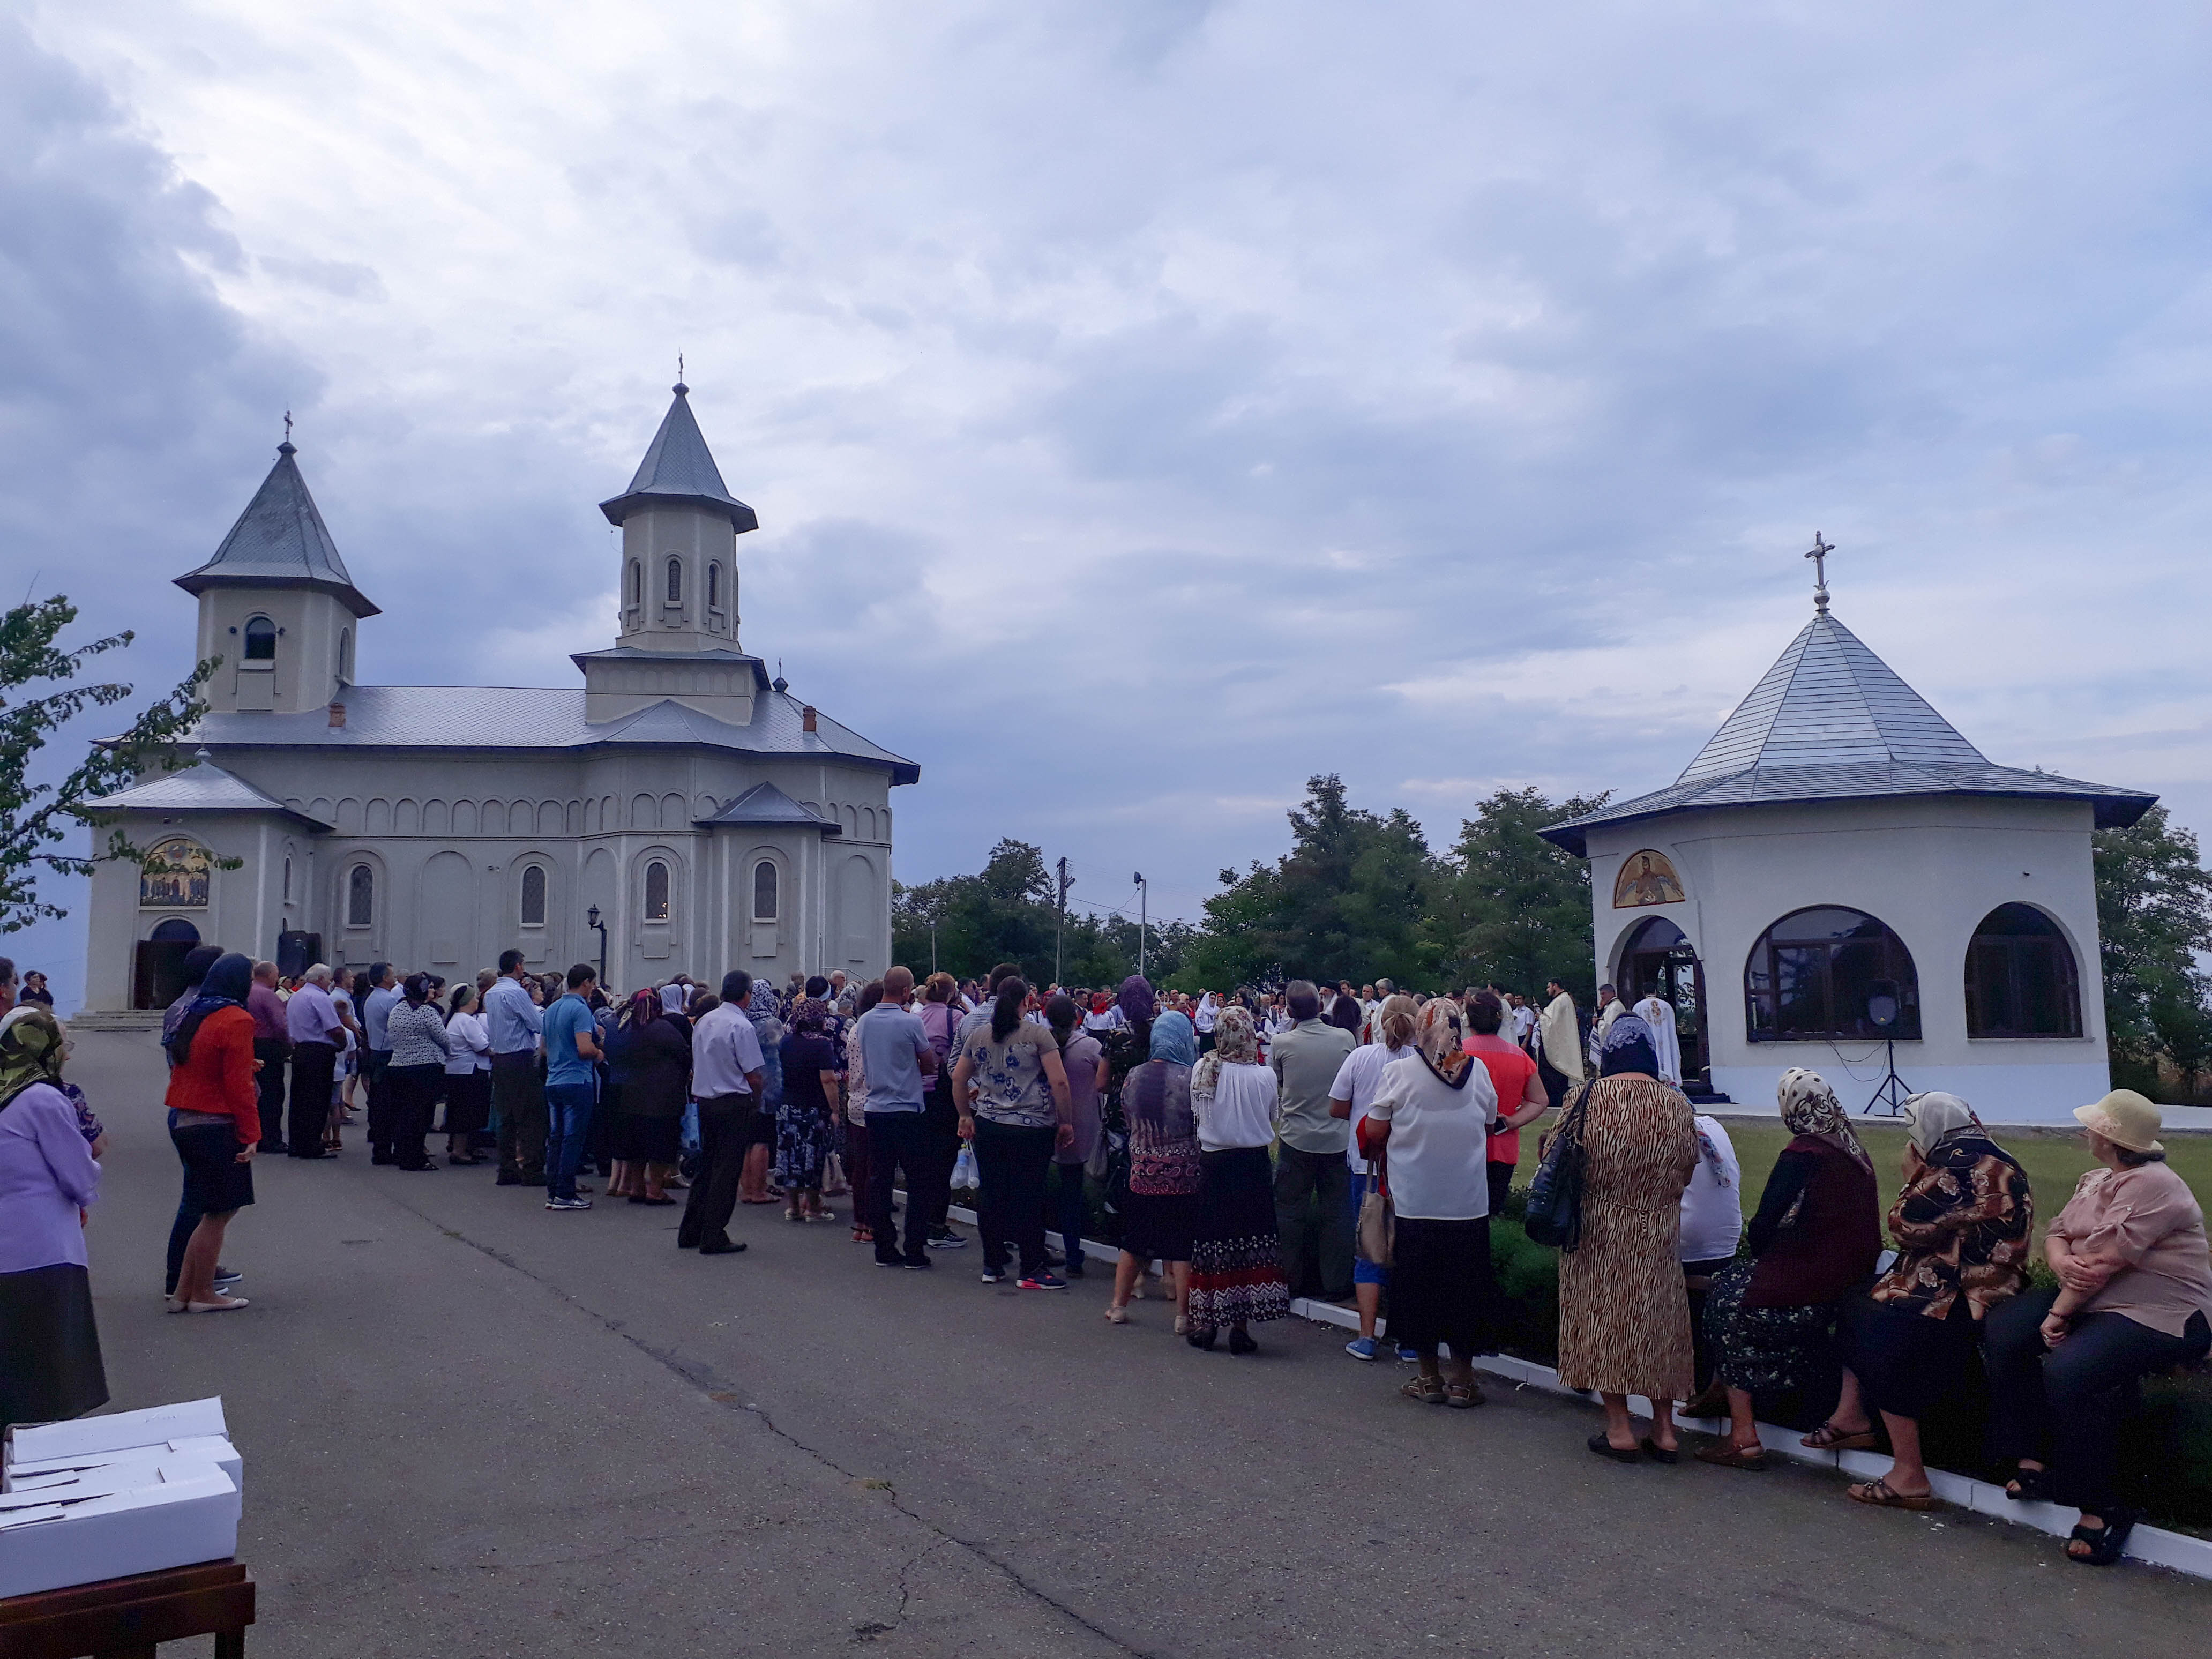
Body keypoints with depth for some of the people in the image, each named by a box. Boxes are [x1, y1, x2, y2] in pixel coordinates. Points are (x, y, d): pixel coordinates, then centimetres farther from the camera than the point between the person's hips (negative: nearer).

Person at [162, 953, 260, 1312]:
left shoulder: (193, 1014, 11)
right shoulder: (236, 1020, -15)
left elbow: (180, 1067, 18)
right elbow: (239, 1084, -16)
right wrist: (251, 1134, -11)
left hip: (183, 1122, 9)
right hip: (216, 1129, -9)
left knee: (213, 1213, 16)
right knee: (218, 1214, 3)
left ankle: (183, 1292, 19)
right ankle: (203, 1295, 12)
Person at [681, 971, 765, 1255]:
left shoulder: (704, 1021, 9)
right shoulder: (742, 1027, -16)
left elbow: (697, 1064, 15)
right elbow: (753, 1075, -16)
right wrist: (758, 1095, 3)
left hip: (704, 1101, 8)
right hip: (734, 1104, -8)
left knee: (706, 1165, 17)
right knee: (727, 1170, -1)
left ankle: (689, 1233, 22)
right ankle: (713, 1238, 2)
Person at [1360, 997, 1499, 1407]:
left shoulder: (1398, 1072, -10)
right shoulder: (1478, 1071, -2)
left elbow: (1373, 1131, -5)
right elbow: (1489, 1126, 11)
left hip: (1415, 1203, -2)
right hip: (1469, 1202, 2)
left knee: (1419, 1287, 10)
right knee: (1464, 1287, 11)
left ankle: (1430, 1378, 17)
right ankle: (1462, 1380, 17)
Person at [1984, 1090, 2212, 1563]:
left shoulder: (2150, 1185, -18)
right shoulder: (2096, 1181, 14)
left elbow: (2102, 1262, -22)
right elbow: (2057, 1234, 9)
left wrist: (2059, 1313, -16)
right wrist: (2062, 1261, -16)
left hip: (2161, 1316, -10)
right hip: (2092, 1300, 10)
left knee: (2068, 1373, -31)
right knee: (2004, 1330, -7)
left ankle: (2102, 1510, -13)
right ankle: (2033, 1459, 0)